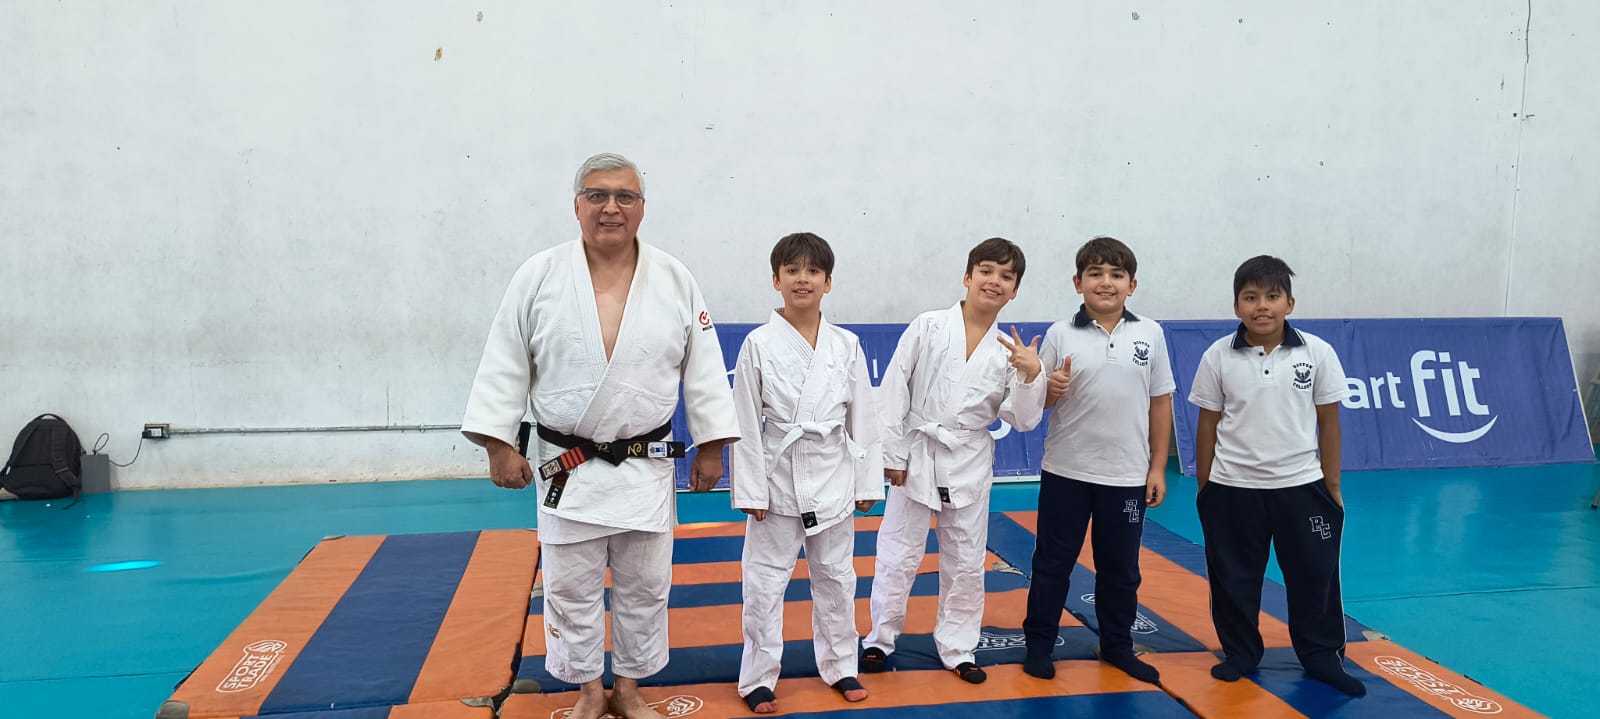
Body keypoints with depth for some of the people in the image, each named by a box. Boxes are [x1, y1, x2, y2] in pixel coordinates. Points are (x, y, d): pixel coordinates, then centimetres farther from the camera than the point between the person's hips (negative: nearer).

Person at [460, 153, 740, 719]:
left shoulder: (675, 280, -2)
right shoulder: (539, 276, -5)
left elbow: (703, 370, 2)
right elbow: (505, 366, -2)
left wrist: (711, 447, 1)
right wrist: (499, 445, -5)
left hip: (645, 465, 1)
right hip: (567, 467, -1)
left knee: (644, 587, 12)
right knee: (571, 587, 10)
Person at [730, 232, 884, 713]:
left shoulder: (846, 345, 0)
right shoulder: (759, 344, -7)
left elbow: (862, 417, 4)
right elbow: (746, 423, -6)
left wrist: (868, 482, 4)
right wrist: (751, 489, -9)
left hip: (833, 479, 3)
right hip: (779, 478, -2)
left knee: (836, 578, 15)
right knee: (765, 582, 5)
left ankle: (839, 666, 33)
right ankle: (757, 679, 19)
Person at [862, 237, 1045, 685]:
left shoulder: (1010, 350, 0)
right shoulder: (928, 327, -7)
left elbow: (1023, 419, -1)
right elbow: (894, 391, -6)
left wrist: (1031, 375, -18)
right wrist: (893, 455, -8)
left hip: (969, 464, 3)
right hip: (917, 457, -2)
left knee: (966, 562, 12)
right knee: (899, 556, 5)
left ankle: (957, 648, 28)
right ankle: (880, 639, 25)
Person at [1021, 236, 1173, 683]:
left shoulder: (1149, 333, 0)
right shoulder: (1061, 335, -4)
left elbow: (1160, 403, 5)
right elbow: (1037, 402, 1)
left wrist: (1158, 467, 3)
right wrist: (1050, 389, -22)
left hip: (1127, 475, 1)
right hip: (1066, 472, -1)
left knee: (1121, 569, 14)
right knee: (1052, 563, 9)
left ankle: (1117, 646, 31)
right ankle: (1038, 644, 23)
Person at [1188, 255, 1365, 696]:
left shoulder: (1317, 353, -5)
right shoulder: (1218, 357, -6)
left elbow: (1329, 422, 2)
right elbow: (1208, 424, 1)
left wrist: (1332, 488, 3)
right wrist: (1204, 489, 3)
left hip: (1301, 486, 0)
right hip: (1233, 489, 0)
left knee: (1314, 576, 8)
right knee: (1234, 579, 10)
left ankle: (1323, 657, 26)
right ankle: (1240, 654, 28)